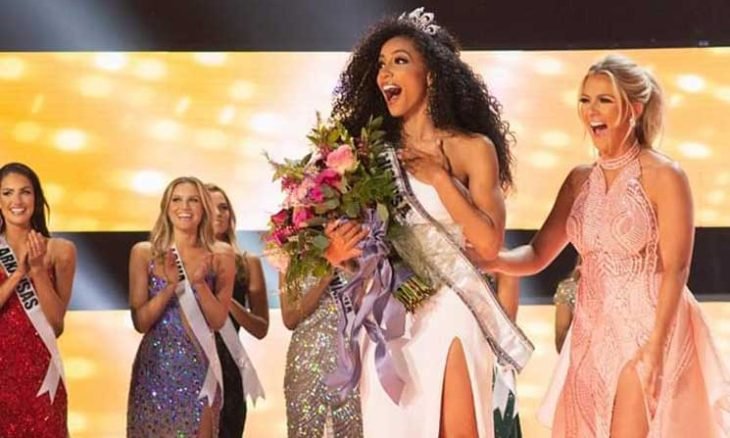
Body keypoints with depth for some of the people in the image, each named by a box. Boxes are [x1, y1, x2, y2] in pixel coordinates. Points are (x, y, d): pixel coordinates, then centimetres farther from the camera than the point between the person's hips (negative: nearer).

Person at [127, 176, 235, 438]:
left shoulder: (220, 254, 0)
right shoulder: (144, 252, -1)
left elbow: (218, 320, -2)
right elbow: (140, 322, -4)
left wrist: (199, 283, -17)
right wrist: (170, 286, -17)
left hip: (199, 368, 0)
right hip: (155, 366, 0)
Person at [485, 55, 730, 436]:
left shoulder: (663, 176, -9)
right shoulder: (579, 180, 8)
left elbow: (675, 269, -13)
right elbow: (537, 254, 6)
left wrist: (655, 346, -20)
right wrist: (491, 260, -14)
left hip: (646, 328, -6)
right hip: (592, 332, 6)